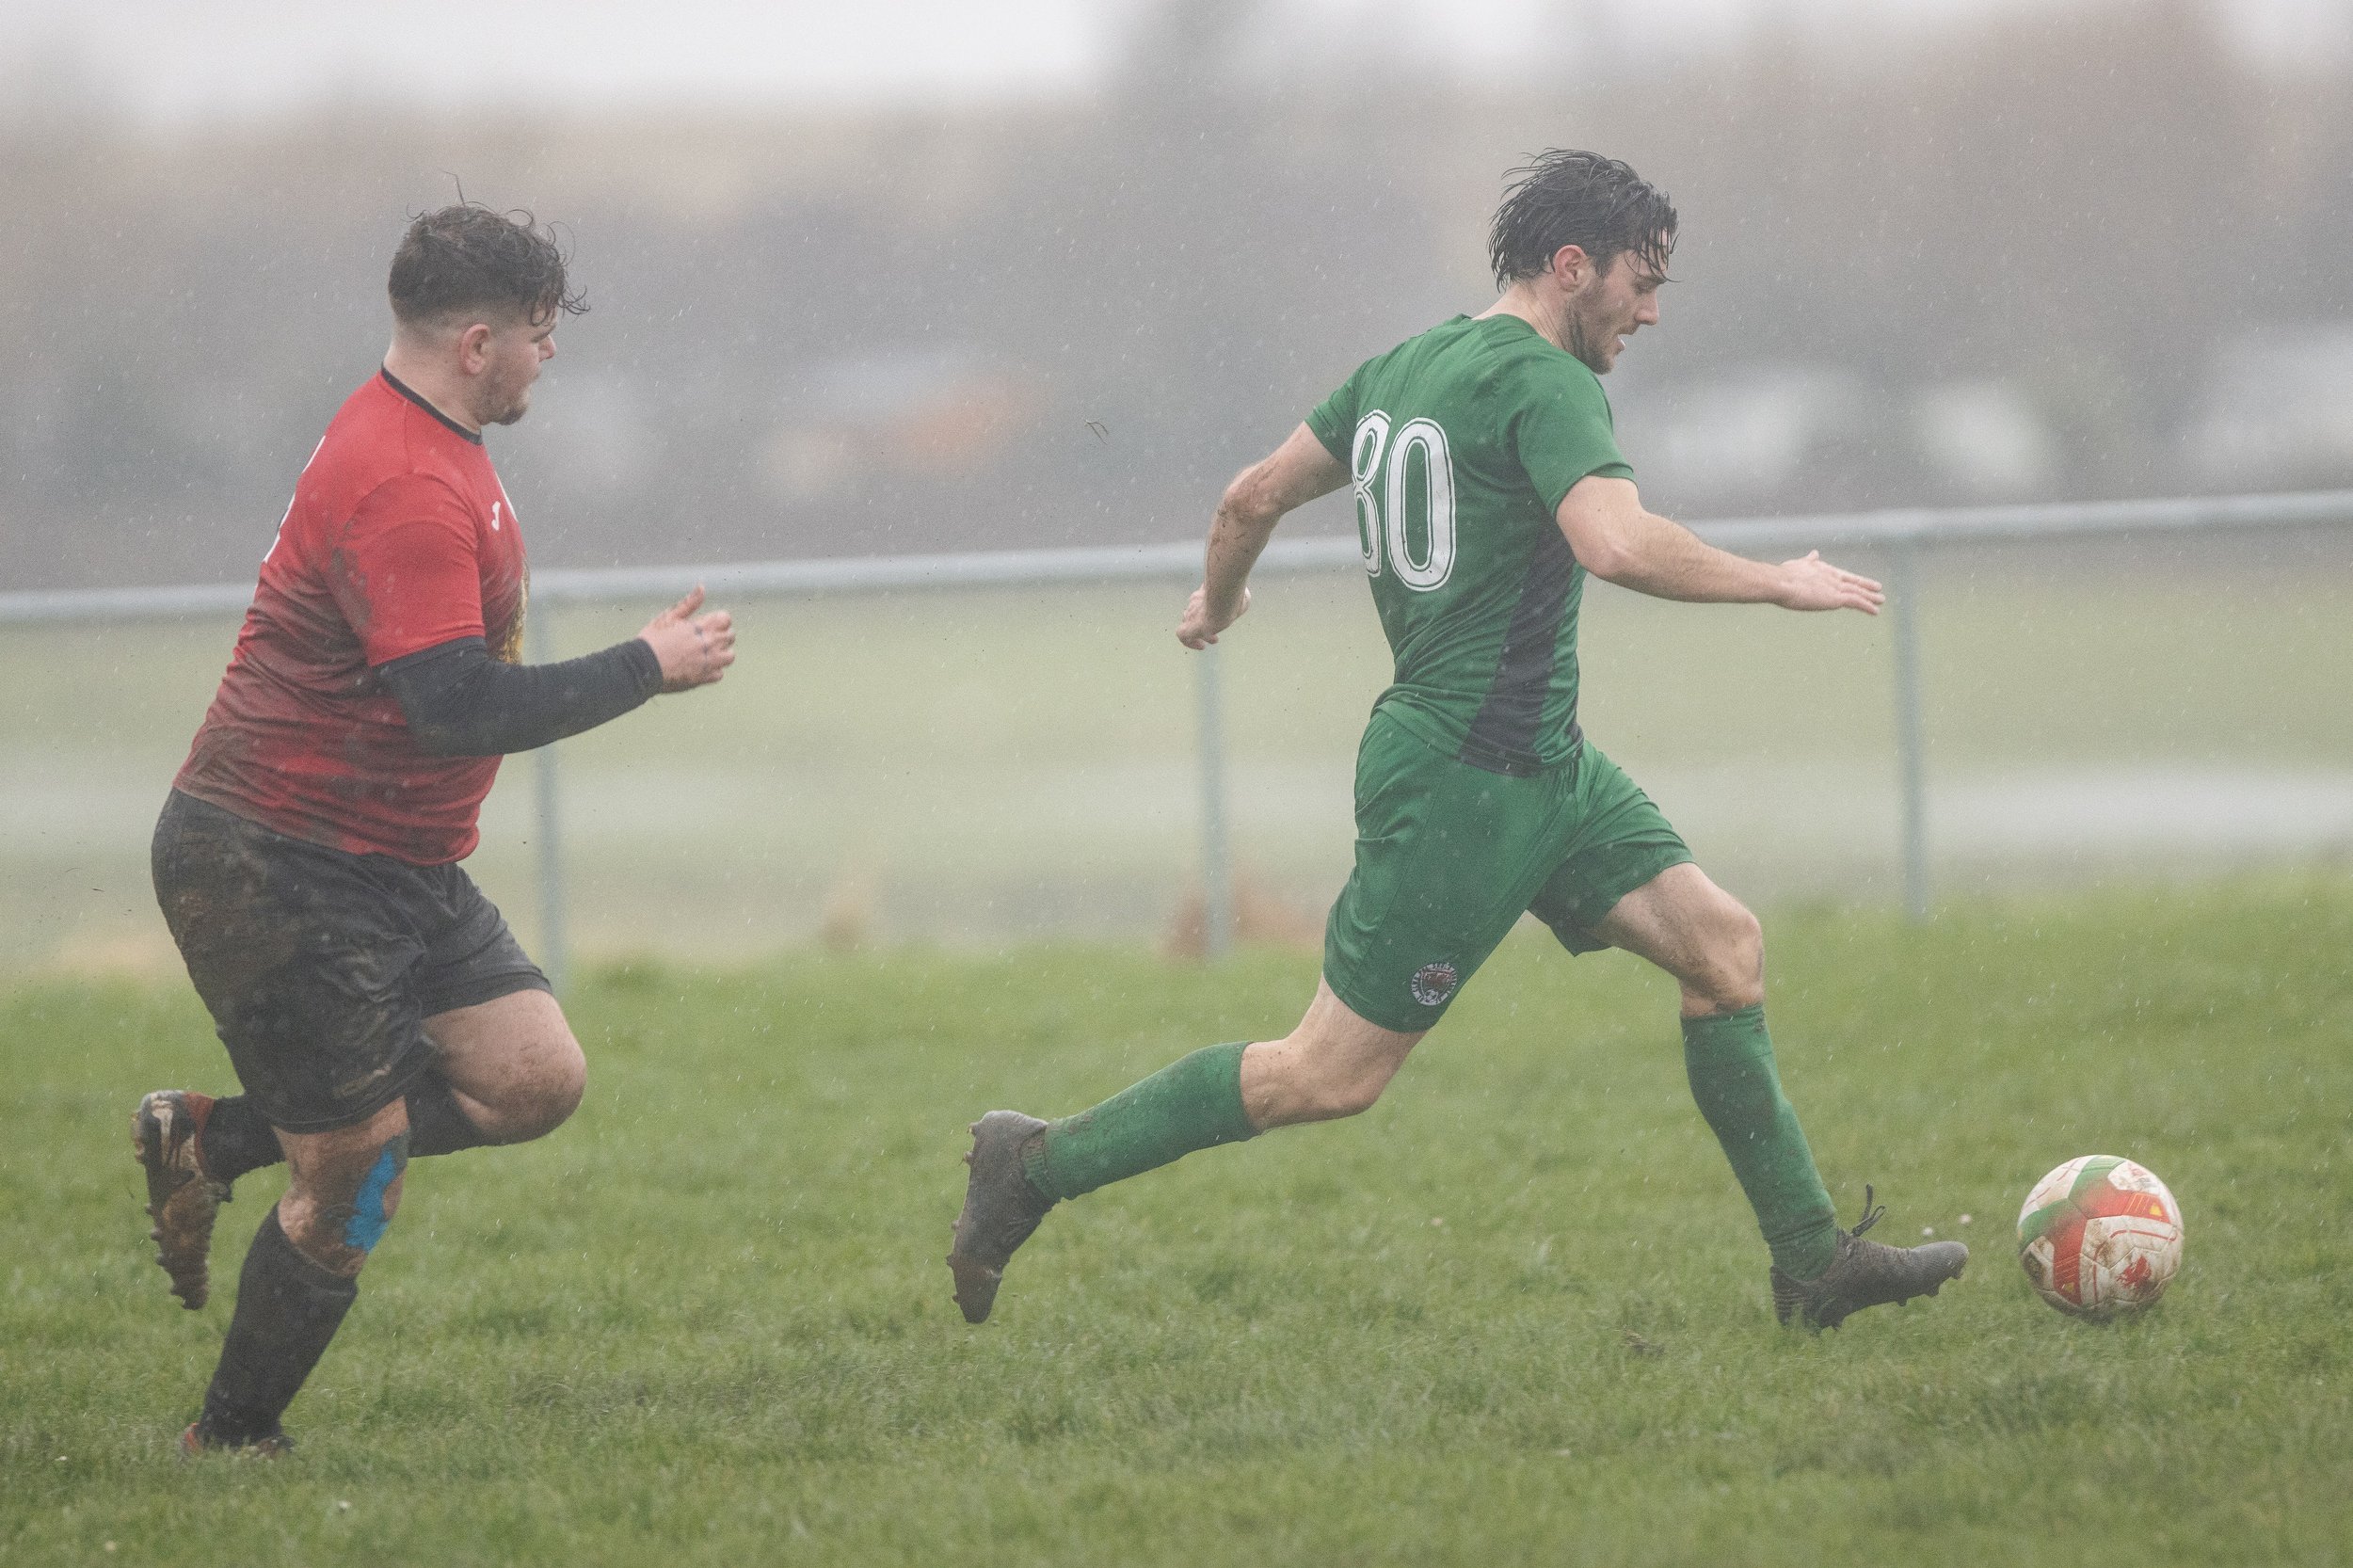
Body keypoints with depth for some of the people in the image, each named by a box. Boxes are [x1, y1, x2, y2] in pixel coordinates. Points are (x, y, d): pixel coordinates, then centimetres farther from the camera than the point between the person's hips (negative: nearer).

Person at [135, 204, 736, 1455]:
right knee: (356, 1187, -6)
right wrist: (646, 670, -20)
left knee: (537, 1079, -2)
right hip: (269, 870, -10)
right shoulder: (402, 488, -23)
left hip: (393, 867, 10)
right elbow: (460, 707, -29)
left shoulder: (428, 448, 12)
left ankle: (210, 1142, 10)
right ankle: (227, 1443, 13)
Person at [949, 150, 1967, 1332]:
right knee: (1333, 1077, -4)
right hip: (1466, 779, -10)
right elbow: (1617, 544, -31)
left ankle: (1814, 1265, 6)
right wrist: (1778, 583, -18)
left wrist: (1218, 597, 40)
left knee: (1722, 945, 4)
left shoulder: (1400, 368, 12)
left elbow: (1253, 495, 20)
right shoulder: (1544, 383, -15)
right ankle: (1036, 1166, 6)